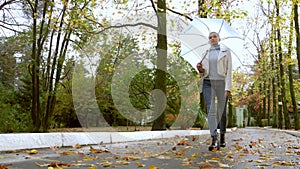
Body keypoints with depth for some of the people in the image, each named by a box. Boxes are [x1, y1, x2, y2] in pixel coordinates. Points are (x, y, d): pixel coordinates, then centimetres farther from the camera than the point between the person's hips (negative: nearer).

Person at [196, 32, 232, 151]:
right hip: (208, 83, 2)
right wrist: (200, 69, -10)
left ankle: (222, 137, 26)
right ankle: (214, 139, -20)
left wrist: (228, 88, -12)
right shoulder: (205, 54, 15)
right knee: (211, 110, -14)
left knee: (222, 111, 7)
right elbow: (204, 72, 14)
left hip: (221, 83, -2)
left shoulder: (226, 52, 4)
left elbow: (229, 71, -3)